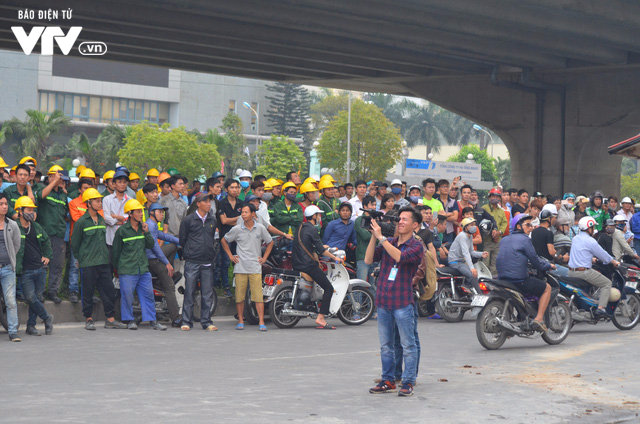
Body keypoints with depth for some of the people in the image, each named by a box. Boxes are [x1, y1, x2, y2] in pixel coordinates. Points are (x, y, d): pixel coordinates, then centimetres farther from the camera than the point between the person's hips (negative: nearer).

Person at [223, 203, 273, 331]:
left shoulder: (260, 228, 4)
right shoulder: (237, 229, 2)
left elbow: (270, 242, 18)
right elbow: (224, 241, 17)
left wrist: (264, 258, 10)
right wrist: (230, 256, 10)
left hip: (255, 268, 0)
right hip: (240, 268, 1)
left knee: (258, 295, -8)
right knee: (239, 296, 1)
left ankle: (261, 322, -8)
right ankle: (240, 321, 12)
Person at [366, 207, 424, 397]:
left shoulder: (417, 246, -2)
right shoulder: (388, 243, 14)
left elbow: (400, 257, -21)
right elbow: (368, 260, 3)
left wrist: (381, 237, -17)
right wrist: (374, 236, -5)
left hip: (403, 302, -5)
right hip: (383, 301, 5)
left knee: (408, 345, -1)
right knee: (386, 345, 11)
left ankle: (408, 382, 5)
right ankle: (388, 381, 19)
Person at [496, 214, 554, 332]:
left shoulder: (504, 240, 15)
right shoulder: (524, 239, -7)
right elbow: (535, 261, -7)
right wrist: (549, 266, 12)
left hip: (502, 277, 8)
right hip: (519, 280, -8)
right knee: (547, 288, 10)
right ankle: (539, 318, -1)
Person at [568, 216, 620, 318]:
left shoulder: (575, 238, 13)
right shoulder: (590, 241, -12)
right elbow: (602, 254, -4)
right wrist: (614, 262, 11)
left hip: (571, 271, 9)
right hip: (583, 271, -9)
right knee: (607, 283, 2)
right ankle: (601, 308, -12)